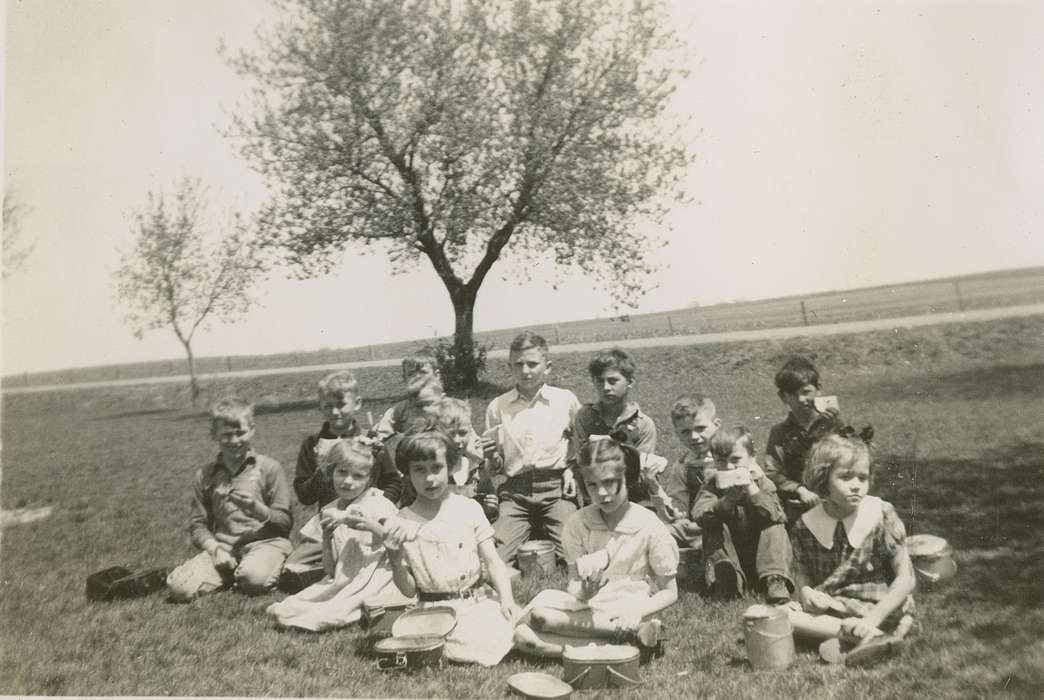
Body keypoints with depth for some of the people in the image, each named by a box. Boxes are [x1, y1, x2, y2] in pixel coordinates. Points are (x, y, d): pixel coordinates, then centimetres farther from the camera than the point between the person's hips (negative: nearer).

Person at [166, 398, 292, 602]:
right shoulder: (205, 476, 12)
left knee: (253, 579, -36)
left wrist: (257, 508, -16)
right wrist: (215, 548, -9)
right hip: (222, 546, 4)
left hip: (264, 542, -3)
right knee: (178, 587, -20)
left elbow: (285, 522, 2)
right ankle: (234, 573, 2)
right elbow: (198, 525, 11)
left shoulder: (269, 468, 3)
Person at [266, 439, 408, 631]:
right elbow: (330, 571, 9)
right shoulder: (329, 512, 10)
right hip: (342, 582, 5)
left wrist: (371, 525, -24)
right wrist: (326, 536, -8)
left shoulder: (378, 504, -1)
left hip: (377, 577, -4)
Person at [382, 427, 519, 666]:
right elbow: (409, 591, 2)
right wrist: (395, 561, -16)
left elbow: (492, 561, 2)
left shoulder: (468, 508, 3)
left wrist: (506, 598, -13)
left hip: (481, 599, 2)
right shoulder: (399, 524, -1)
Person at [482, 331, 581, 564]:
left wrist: (574, 468, 0)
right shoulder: (497, 407, 9)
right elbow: (497, 469, 14)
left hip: (555, 488, -1)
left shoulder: (565, 400, 6)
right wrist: (491, 455, -7)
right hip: (515, 493, 1)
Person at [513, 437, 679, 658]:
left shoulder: (649, 526, -7)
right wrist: (584, 591, -25)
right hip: (585, 612, 5)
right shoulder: (578, 523, -1)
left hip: (629, 613, -5)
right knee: (523, 635, -28)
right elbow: (573, 588, -1)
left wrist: (636, 611, -19)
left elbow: (669, 593, 0)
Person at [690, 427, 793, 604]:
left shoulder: (763, 484, -6)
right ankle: (726, 578, -34)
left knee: (776, 528, -21)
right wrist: (728, 500, -41)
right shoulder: (712, 486, -6)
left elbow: (777, 516, -24)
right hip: (725, 555, 0)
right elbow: (699, 515, -26)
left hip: (759, 555, 0)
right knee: (713, 528, -22)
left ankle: (775, 580, -27)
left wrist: (752, 490, -33)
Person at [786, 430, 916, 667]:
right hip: (827, 610, 4)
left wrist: (872, 619, -22)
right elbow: (802, 574, 10)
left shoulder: (882, 515, -9)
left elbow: (906, 578, -11)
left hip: (880, 609, -3)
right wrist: (805, 591, -16)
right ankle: (870, 636, -28)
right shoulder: (805, 526, -2)